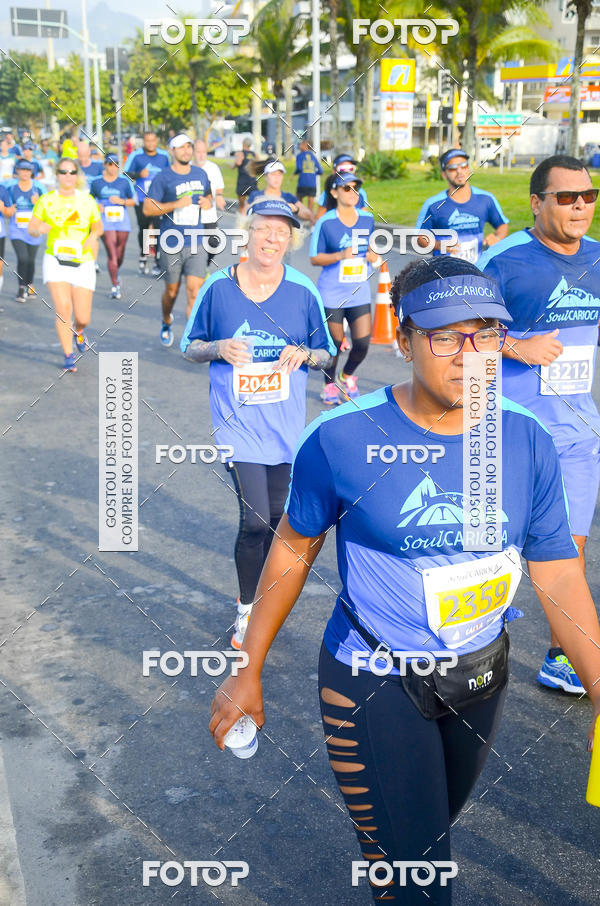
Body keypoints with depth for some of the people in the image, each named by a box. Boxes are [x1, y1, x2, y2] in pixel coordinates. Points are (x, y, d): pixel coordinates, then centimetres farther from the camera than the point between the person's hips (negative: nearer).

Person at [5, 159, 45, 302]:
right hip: (16, 230, -1)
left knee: (31, 260, 8)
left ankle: (29, 285, 30)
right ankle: (21, 288, -2)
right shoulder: (10, 187, 0)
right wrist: (9, 211, -14)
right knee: (22, 258, -14)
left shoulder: (38, 187, -1)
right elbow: (7, 212, 8)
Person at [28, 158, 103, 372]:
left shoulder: (87, 200, 5)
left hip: (83, 264, 1)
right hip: (56, 261, -1)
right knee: (63, 308, -16)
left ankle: (78, 331, 37)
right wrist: (39, 230, -17)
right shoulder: (47, 200, 2)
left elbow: (98, 226, 16)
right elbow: (31, 227, 7)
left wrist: (93, 236, -7)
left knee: (82, 318, -2)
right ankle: (69, 356, -1)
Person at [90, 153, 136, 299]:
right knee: (112, 254, -11)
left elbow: (133, 201, 8)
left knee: (120, 254, 11)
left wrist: (121, 201, -10)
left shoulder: (124, 181, 5)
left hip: (122, 221, 2)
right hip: (106, 221, -2)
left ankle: (116, 273, 43)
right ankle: (115, 286, -8)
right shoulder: (96, 182, 5)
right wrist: (96, 206, -5)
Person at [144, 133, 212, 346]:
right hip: (171, 243, -2)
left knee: (195, 289, -11)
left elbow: (208, 194, 26)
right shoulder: (163, 178, -5)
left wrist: (208, 202, 2)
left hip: (195, 243, 2)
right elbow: (147, 209, -8)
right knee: (172, 291, 11)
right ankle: (166, 323, 41)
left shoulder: (201, 174, 9)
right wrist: (176, 204, -19)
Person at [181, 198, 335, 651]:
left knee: (276, 516, 12)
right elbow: (191, 347, 6)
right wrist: (218, 348, -15)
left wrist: (304, 353, -14)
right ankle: (247, 609, 12)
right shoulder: (219, 286, -3)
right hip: (238, 420, -2)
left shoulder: (303, 291, -1)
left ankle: (262, 596, 38)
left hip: (286, 422, 2)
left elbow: (327, 353, 8)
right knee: (255, 519, -11)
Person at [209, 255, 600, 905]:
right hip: (374, 685, -4)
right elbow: (293, 549, -6)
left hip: (481, 675, 4)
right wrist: (247, 672, 0)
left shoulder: (526, 441, -11)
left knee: (436, 826, 28)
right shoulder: (341, 440, -19)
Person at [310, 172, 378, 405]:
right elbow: (314, 258, -7)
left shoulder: (367, 219, 6)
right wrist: (340, 256, -22)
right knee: (334, 343, 4)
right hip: (332, 293, -3)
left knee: (363, 342, -3)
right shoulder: (325, 222, -7)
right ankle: (329, 384, 28)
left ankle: (348, 377, 27)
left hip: (360, 291, 3)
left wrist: (373, 255, -1)